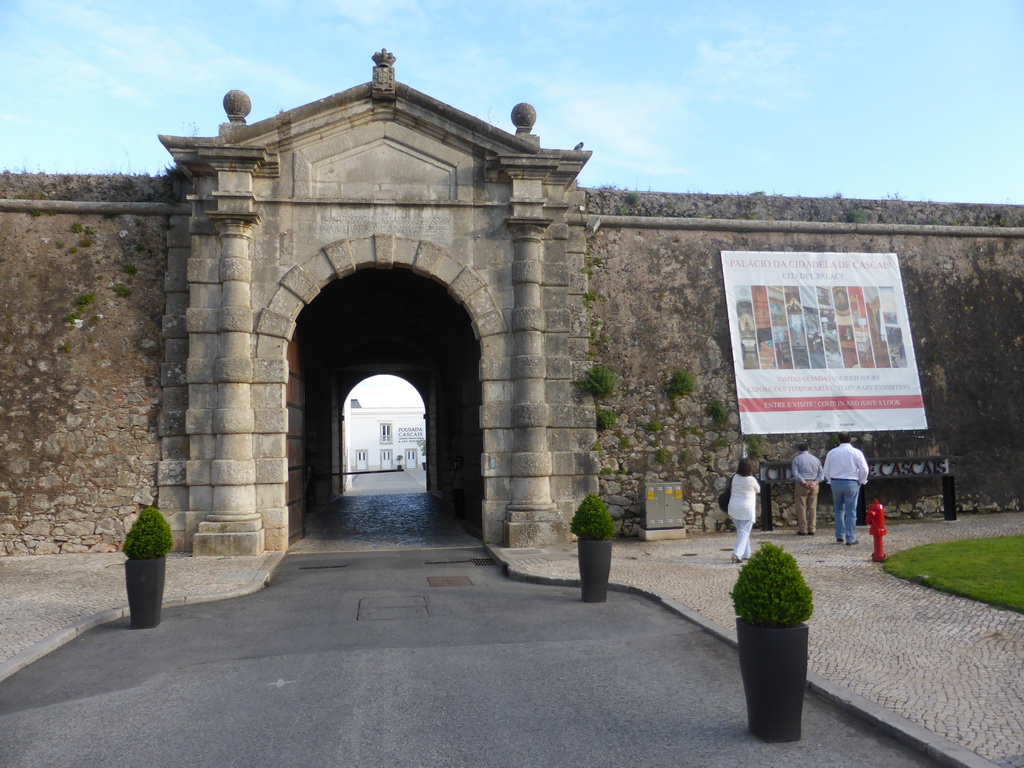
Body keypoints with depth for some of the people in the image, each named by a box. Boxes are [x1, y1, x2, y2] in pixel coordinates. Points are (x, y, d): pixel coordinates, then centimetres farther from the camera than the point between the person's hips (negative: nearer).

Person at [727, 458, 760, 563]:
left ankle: (746, 554, 27)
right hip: (747, 510, -5)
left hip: (734, 508, 5)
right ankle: (737, 554, -16)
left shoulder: (735, 478, -3)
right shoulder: (751, 480, -13)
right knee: (744, 532, -1)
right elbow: (758, 490, 5)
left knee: (741, 531, 19)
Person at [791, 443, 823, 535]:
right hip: (814, 485, 4)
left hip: (801, 485, -4)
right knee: (812, 507, 6)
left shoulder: (796, 459, -1)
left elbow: (795, 474, -11)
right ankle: (811, 530, 5)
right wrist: (815, 482, -7)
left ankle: (802, 530, -4)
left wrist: (805, 483, -12)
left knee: (801, 507, -1)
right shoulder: (816, 459, 13)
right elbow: (821, 473, 5)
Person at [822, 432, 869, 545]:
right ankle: (850, 539, 2)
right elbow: (864, 469, -8)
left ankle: (839, 536, 13)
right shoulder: (856, 452, -4)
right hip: (851, 483, -2)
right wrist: (861, 481, 6)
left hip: (836, 483, 2)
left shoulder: (831, 453, 4)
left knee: (839, 510, 15)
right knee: (851, 512, 2)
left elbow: (826, 470, 7)